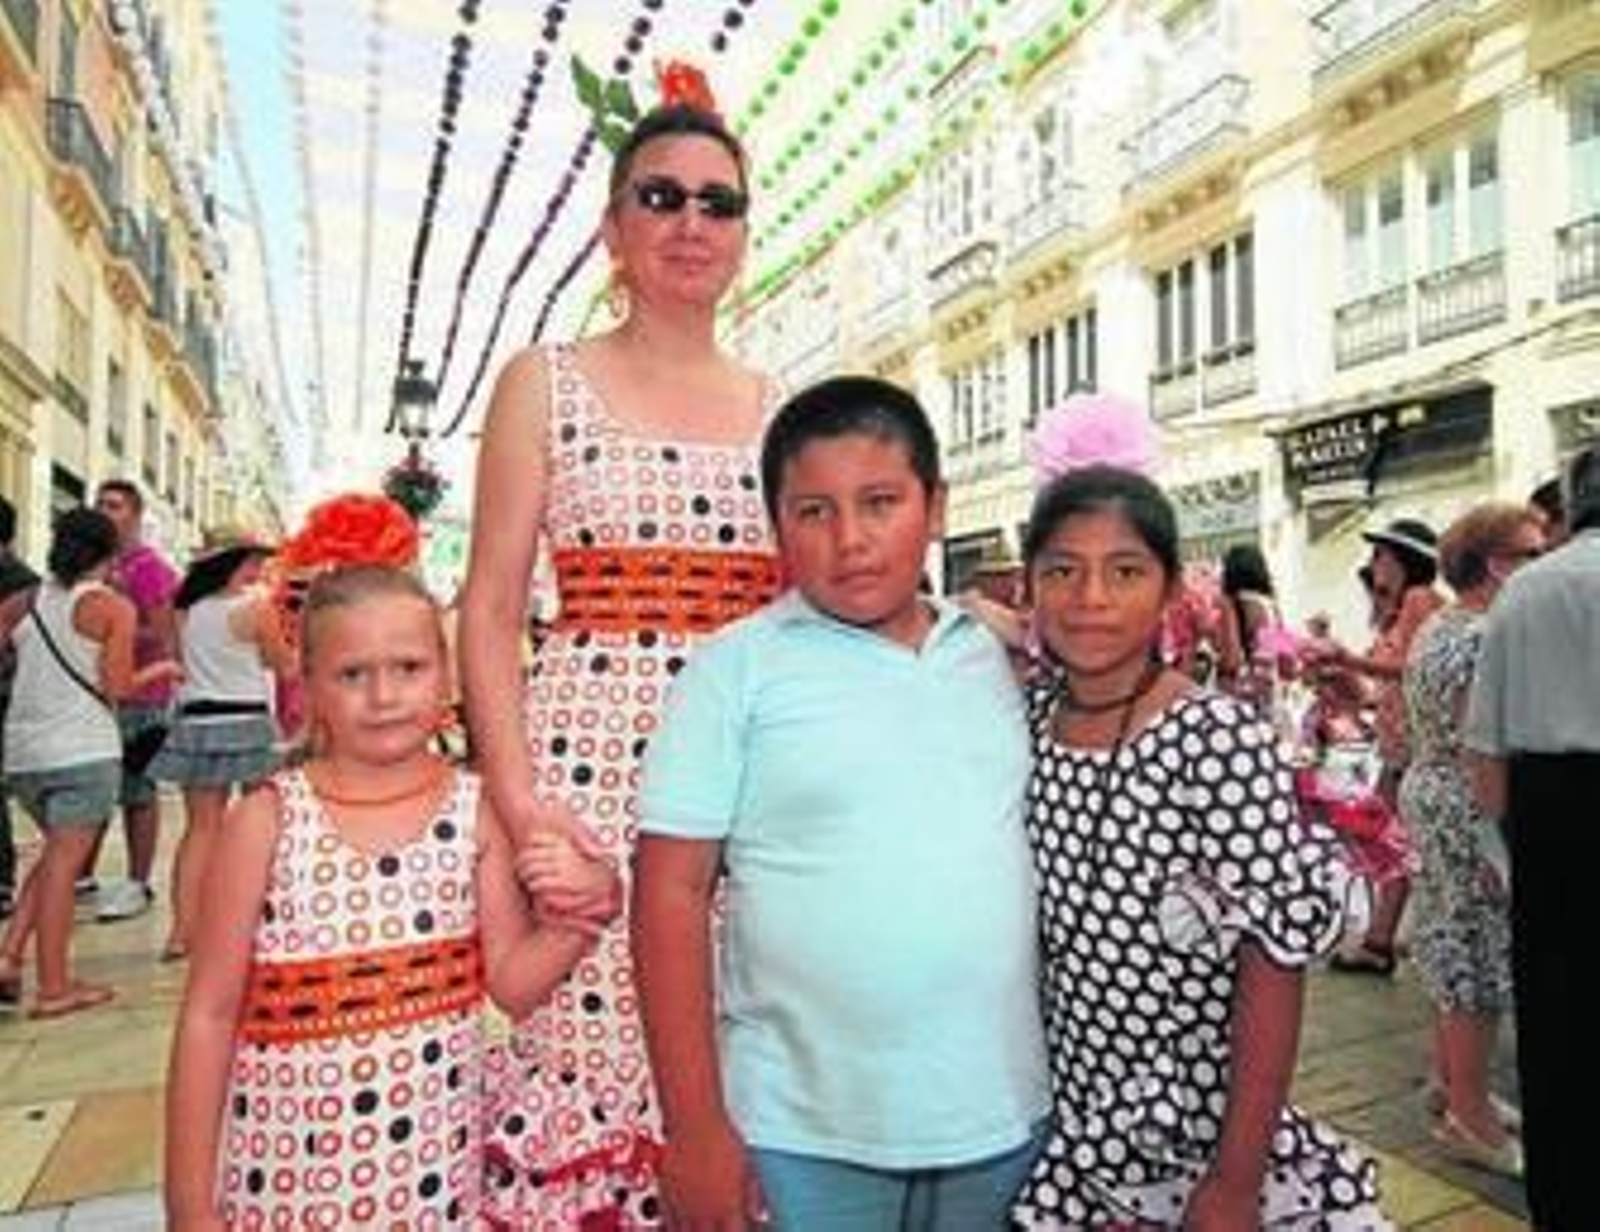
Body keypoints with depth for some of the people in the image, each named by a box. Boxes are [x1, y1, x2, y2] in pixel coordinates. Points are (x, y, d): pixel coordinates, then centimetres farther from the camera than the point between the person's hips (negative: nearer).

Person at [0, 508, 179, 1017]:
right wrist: (160, 670, 7)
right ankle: (54, 988, 4)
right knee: (63, 861, -1)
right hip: (82, 751, -6)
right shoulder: (112, 606, -5)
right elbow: (116, 688, -10)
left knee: (57, 853, 21)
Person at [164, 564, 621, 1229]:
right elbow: (209, 1016, -5)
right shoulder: (267, 820, -11)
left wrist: (571, 921, -19)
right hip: (287, 1172, -1)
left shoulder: (476, 810, -7)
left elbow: (513, 985, -1)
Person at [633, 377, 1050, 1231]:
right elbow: (673, 893, -10)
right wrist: (695, 1129, -11)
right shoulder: (737, 667, -9)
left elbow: (1040, 852, 13)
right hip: (805, 1137, -3)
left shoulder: (992, 655, 3)